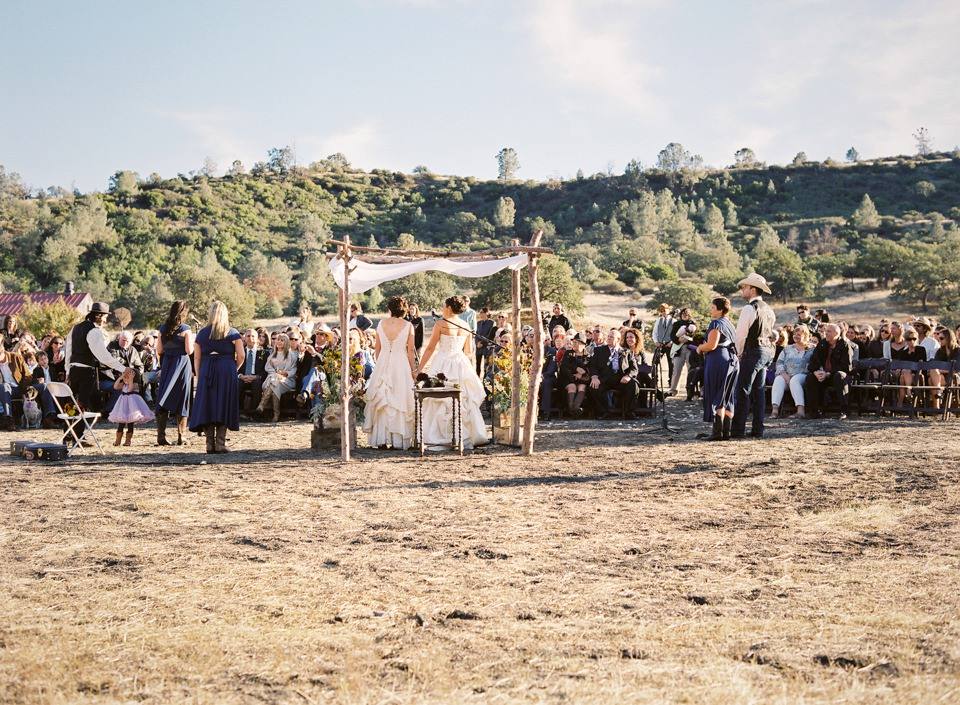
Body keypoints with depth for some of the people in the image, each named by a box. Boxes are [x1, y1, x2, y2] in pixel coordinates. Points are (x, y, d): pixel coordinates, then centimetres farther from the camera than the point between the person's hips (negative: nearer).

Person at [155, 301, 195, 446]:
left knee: (163, 400, 7)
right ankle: (181, 436, 4)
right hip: (182, 365, -4)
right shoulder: (185, 329, -9)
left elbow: (159, 351, 6)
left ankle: (161, 435, 3)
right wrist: (192, 339, 6)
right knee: (182, 399, 4)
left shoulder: (163, 329, 5)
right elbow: (189, 351, -12)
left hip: (166, 365, 4)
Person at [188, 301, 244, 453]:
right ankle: (220, 444, -5)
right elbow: (241, 356, -3)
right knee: (223, 406, 1)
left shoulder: (202, 333, 8)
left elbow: (196, 358, 6)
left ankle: (210, 444, 2)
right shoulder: (232, 333, 2)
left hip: (206, 372, 2)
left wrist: (198, 377, 10)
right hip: (226, 371, -2)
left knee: (207, 406, 5)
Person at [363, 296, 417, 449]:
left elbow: (377, 348, 7)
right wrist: (414, 370, 4)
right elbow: (410, 351, -4)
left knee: (382, 402, 9)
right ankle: (398, 440, 1)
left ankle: (381, 439, 8)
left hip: (382, 364, 2)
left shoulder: (381, 324, 2)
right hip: (401, 364, -2)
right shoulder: (408, 326, -5)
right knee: (400, 401, 3)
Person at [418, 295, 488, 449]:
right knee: (464, 401, 9)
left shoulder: (440, 324, -7)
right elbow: (469, 352, 14)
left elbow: (430, 348, -6)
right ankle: (467, 436, 11)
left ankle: (442, 436, 1)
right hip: (462, 365, 5)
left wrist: (420, 368, -1)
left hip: (442, 365, -5)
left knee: (440, 402, 2)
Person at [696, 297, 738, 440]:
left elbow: (712, 345, -21)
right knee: (727, 398, 10)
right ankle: (727, 432, 10)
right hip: (732, 360, 9)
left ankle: (718, 432, -8)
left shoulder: (716, 323, -11)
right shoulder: (729, 324, 17)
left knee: (716, 398, -5)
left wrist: (700, 348, -1)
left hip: (717, 360, -9)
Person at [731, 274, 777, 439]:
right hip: (768, 351, 9)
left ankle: (737, 430, -8)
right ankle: (758, 429, 11)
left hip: (753, 351, -9)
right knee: (758, 390, 11)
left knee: (743, 391, -7)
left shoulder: (749, 309, -13)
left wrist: (739, 353, 0)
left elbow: (741, 334, -14)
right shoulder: (769, 310, 14)